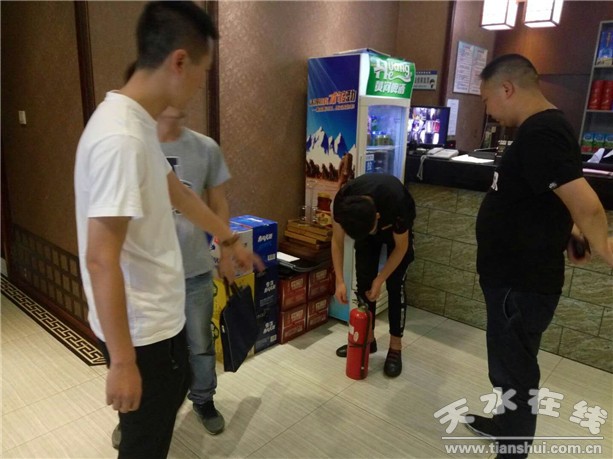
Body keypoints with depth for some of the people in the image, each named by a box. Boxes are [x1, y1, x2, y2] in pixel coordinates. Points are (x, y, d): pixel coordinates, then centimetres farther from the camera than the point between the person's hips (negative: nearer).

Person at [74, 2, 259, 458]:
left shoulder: (138, 122, 4)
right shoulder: (121, 138, -28)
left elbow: (178, 192, 17)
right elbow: (101, 259, -29)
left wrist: (231, 240, 26)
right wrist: (122, 360, -23)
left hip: (157, 312, 9)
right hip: (140, 325, -9)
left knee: (176, 389, 32)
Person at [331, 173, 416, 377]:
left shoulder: (395, 204, -43)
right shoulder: (342, 202, -35)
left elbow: (401, 248, -24)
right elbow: (337, 241, -19)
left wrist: (380, 279, -22)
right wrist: (340, 281, -23)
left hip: (397, 227, -3)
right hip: (363, 221, 3)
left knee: (395, 285, -9)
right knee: (363, 282, -1)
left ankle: (395, 347, 1)